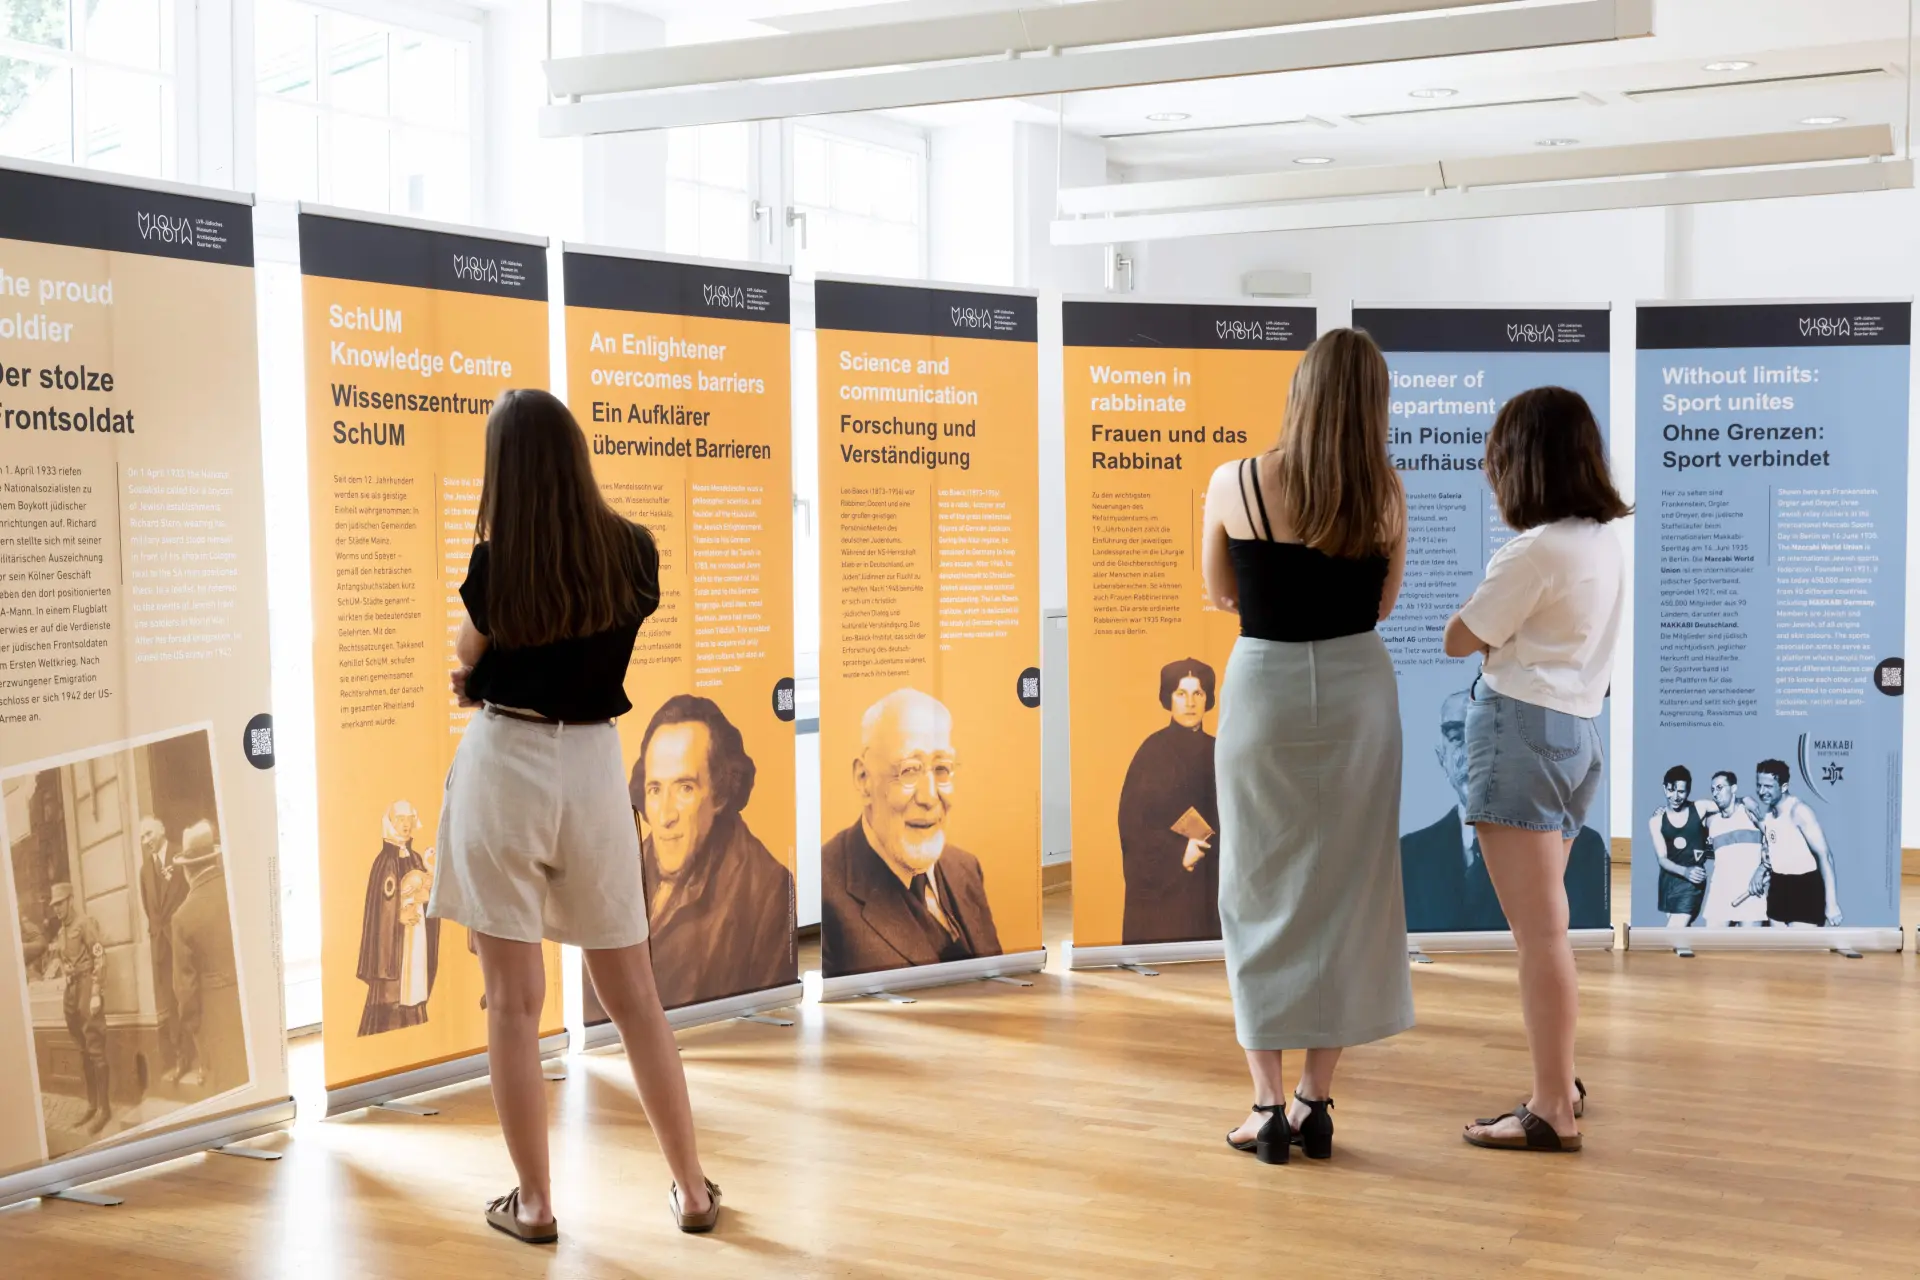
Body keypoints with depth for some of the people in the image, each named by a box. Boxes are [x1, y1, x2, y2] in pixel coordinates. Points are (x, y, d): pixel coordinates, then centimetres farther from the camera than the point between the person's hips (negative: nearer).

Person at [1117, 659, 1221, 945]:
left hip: (1207, 881, 5)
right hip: (1161, 880, -5)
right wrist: (1177, 853, -20)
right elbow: (1132, 821, -11)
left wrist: (1211, 844, -7)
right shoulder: (1153, 750, -7)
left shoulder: (1216, 752, 9)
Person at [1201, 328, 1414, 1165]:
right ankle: (1316, 1100, 15)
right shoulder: (1385, 492, -5)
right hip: (1356, 693, 2)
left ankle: (1268, 1107, 7)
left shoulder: (1235, 484, -9)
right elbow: (1384, 601, 7)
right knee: (1344, 893, 11)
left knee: (1262, 897, 8)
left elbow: (1221, 595, 4)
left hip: (1265, 689, -1)